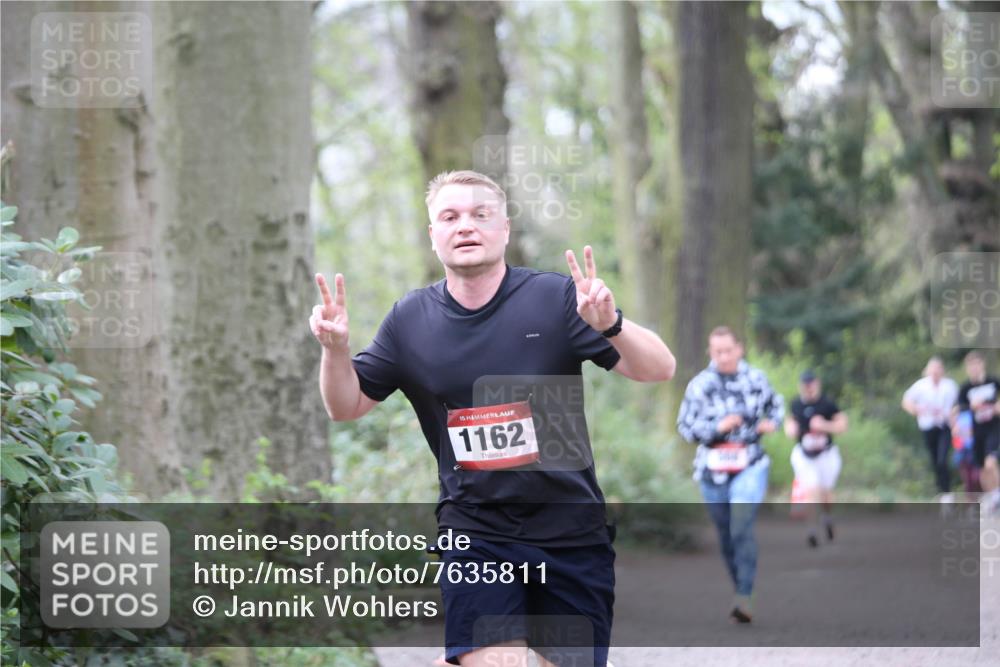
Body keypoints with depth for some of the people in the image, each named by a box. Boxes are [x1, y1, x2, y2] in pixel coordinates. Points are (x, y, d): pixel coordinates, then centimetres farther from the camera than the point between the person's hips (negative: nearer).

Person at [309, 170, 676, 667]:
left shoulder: (555, 298, -6)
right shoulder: (410, 320, 2)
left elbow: (659, 369, -11)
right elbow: (346, 406, 10)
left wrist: (611, 323, -32)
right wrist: (335, 348, -10)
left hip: (571, 531, 0)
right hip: (475, 536, 0)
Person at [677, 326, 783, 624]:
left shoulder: (755, 378, 2)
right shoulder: (699, 385, -3)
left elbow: (775, 404, 20)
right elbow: (685, 427, -4)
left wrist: (772, 422, -1)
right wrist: (718, 427, -19)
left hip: (750, 466, -1)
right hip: (713, 470, 2)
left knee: (742, 528, -20)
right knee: (726, 537, 9)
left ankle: (745, 598, -25)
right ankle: (740, 592, 27)